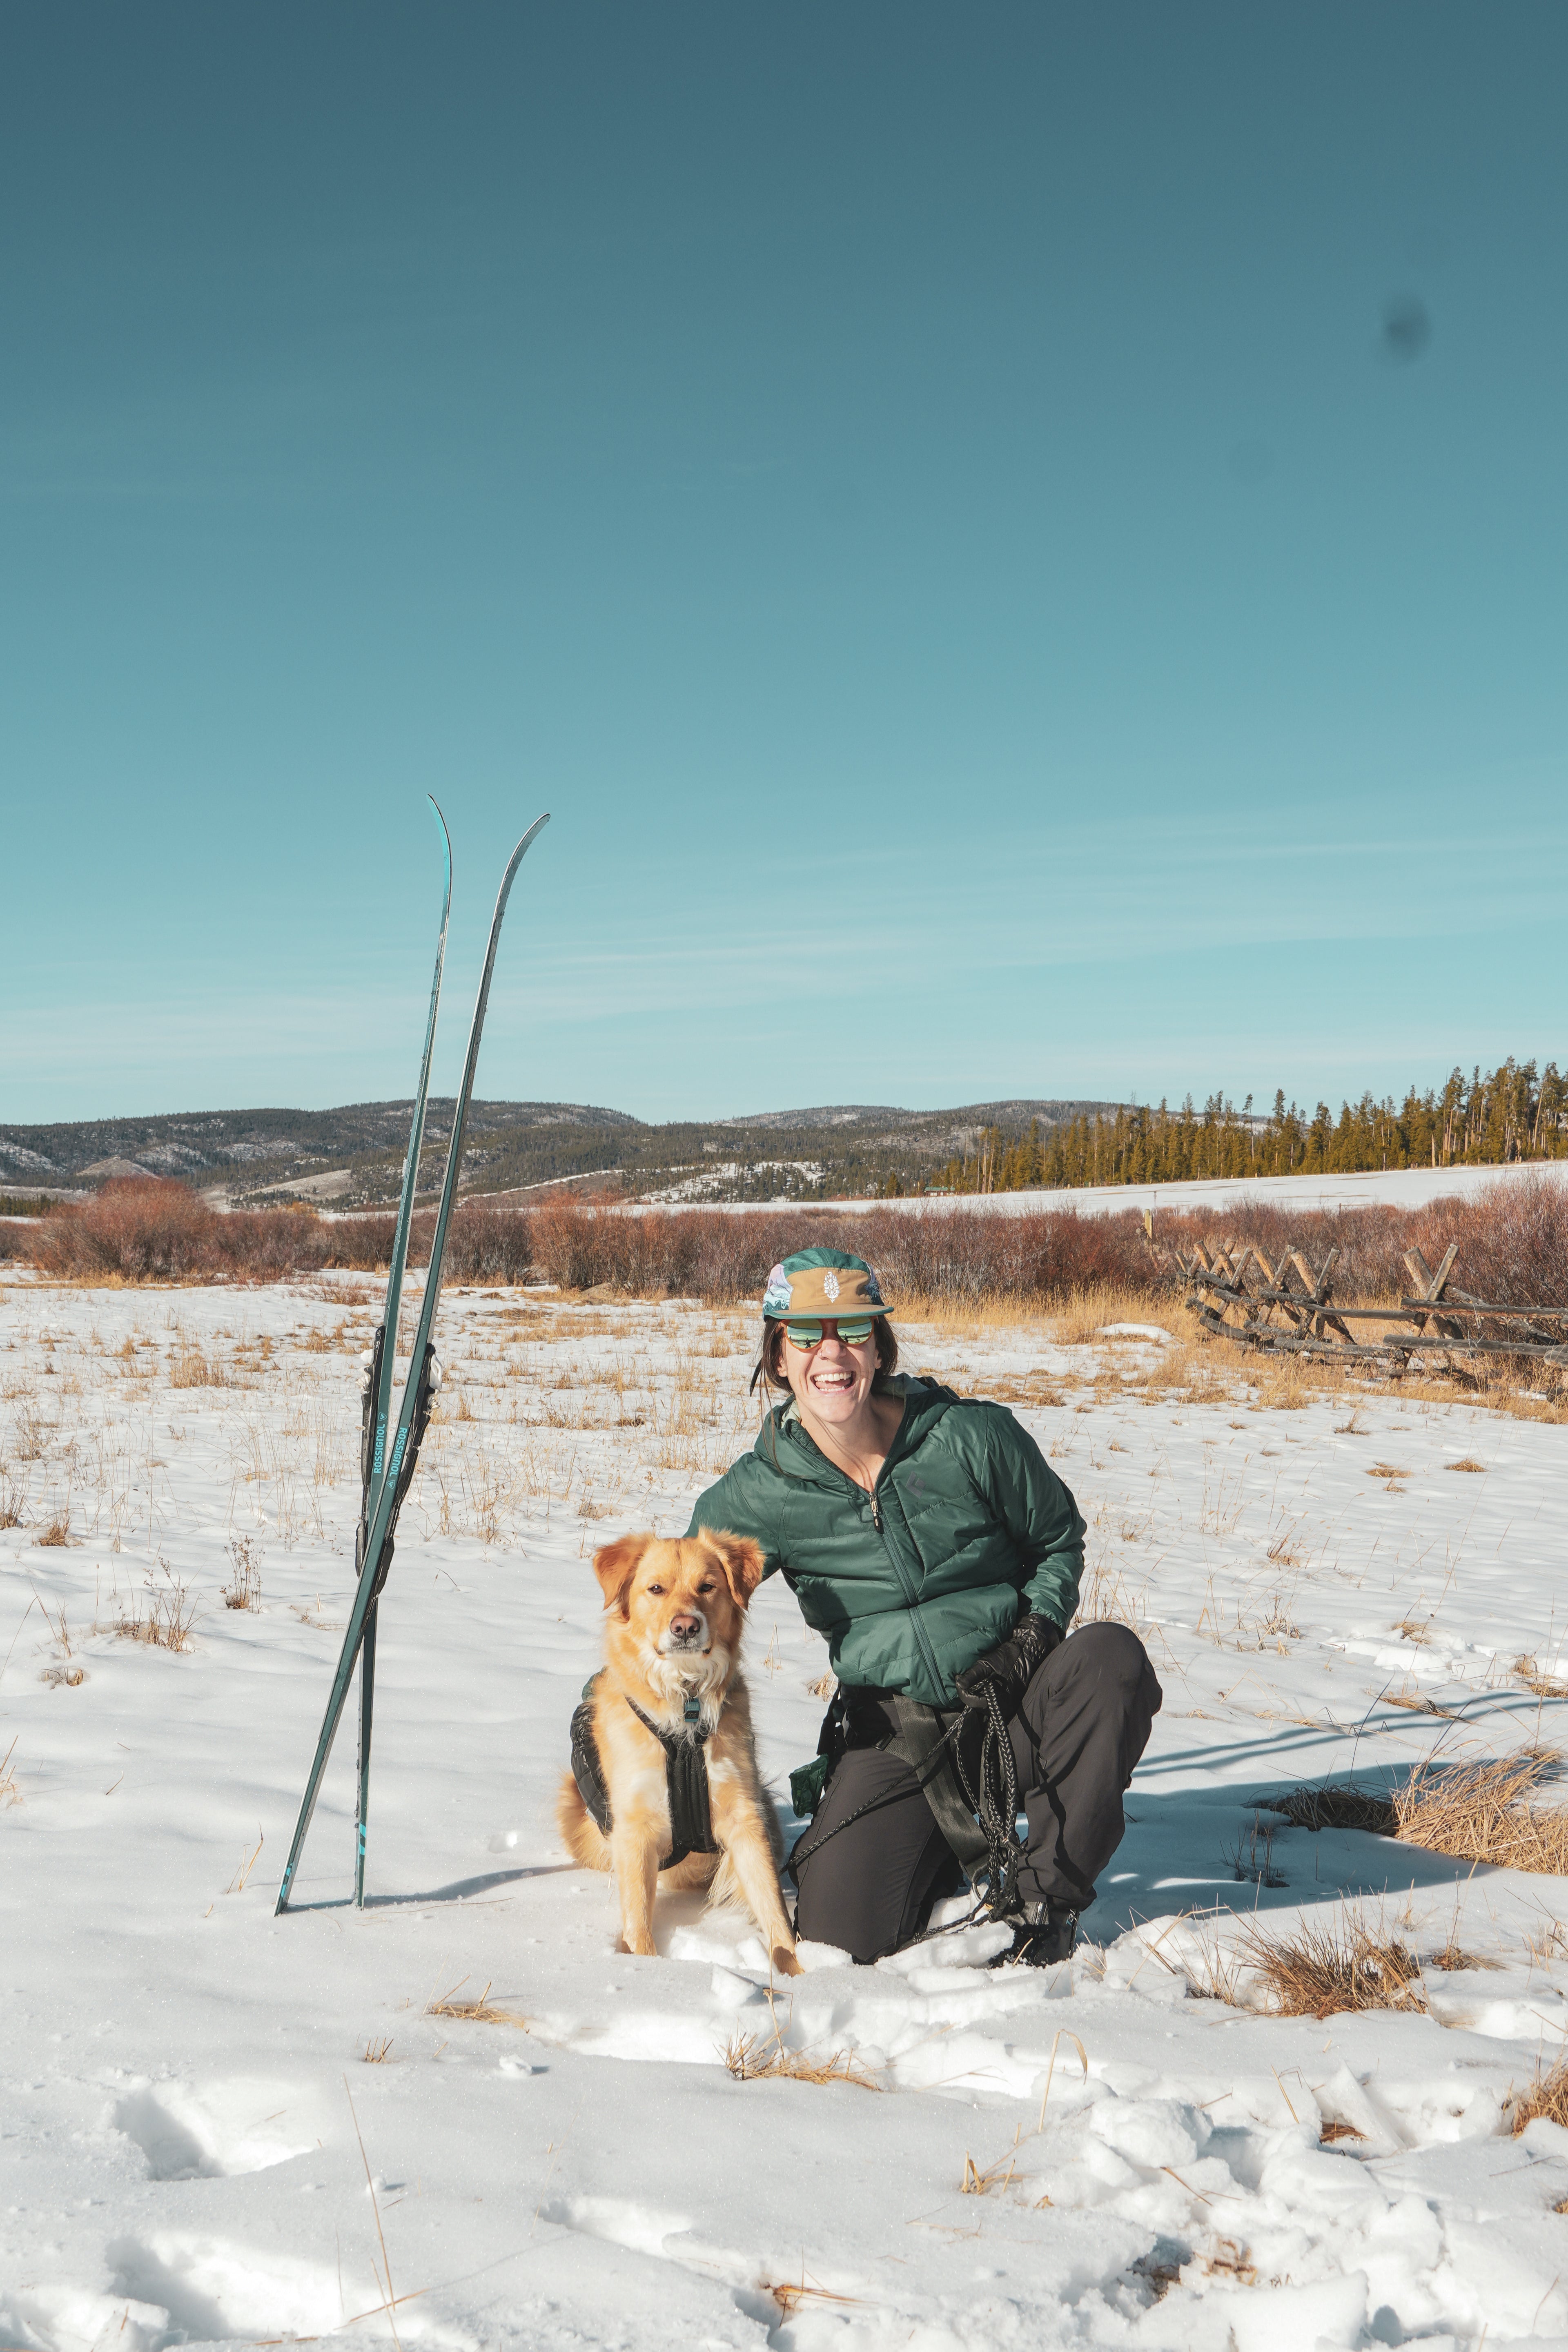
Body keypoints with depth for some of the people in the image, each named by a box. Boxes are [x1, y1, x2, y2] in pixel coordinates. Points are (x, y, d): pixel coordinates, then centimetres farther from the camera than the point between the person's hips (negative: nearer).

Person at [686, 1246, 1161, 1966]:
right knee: (844, 1931, -19)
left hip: (1014, 1706, 0)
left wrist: (1030, 1640, -10)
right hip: (891, 1727, 0)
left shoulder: (970, 1437, -10)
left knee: (1110, 1657, -31)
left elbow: (1058, 1538, 5)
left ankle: (1043, 1893, -12)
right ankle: (954, 1850, 16)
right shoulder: (758, 1496, -6)